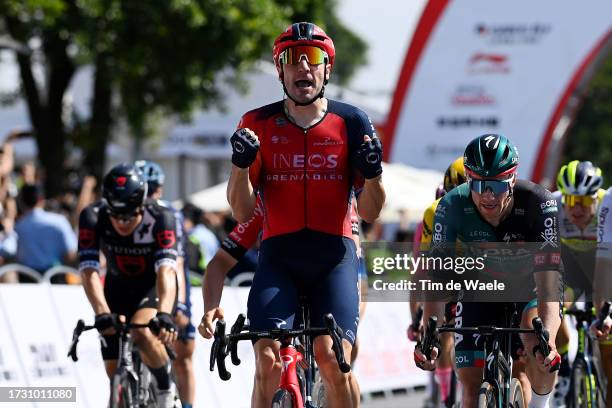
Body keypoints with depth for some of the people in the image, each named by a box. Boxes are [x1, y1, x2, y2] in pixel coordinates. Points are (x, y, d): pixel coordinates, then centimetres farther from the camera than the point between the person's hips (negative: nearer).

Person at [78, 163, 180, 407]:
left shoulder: (160, 219, -32)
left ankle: (166, 388, -7)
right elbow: (89, 272, -35)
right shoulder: (93, 217, -28)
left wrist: (164, 314, -60)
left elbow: (166, 271, -44)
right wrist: (102, 314, -51)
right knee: (114, 372, -2)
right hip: (118, 286, 3)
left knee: (142, 333, -32)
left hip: (153, 287, -3)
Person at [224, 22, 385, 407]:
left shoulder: (351, 122, 4)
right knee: (268, 360, -18)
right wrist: (241, 162, -14)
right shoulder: (259, 125, 6)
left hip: (334, 256, -1)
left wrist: (372, 170, -15)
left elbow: (369, 213, 5)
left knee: (333, 358, -19)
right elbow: (242, 212, 3)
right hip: (278, 257, 1)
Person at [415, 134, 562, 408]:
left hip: (529, 286, -2)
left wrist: (547, 336, -55)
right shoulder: (452, 207, -28)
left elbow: (547, 273, -41)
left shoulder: (539, 203, -33)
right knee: (471, 385, -9)